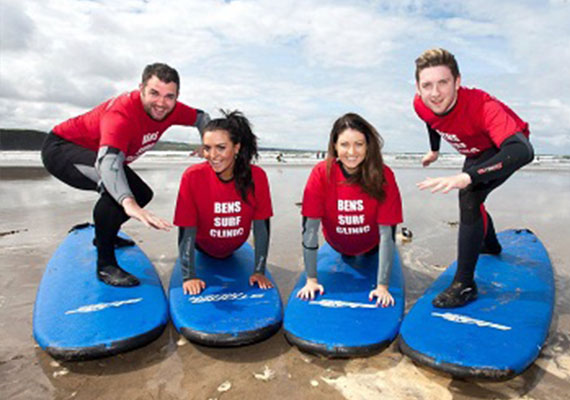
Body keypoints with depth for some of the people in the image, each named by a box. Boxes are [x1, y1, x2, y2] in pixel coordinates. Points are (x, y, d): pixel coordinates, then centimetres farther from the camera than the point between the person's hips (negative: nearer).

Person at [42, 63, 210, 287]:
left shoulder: (170, 109, -15)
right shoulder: (121, 113, -38)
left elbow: (201, 117, 2)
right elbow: (108, 160, -54)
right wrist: (128, 203, -71)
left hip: (92, 153, 9)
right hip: (60, 148, -8)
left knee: (142, 194, 14)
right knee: (114, 183, -37)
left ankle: (104, 235, 37)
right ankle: (105, 264, -24)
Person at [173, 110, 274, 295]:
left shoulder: (257, 176, -27)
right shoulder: (192, 177, -30)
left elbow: (261, 227, -18)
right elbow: (187, 232, -25)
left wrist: (259, 271, -17)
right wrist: (189, 276, -26)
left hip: (234, 250, 2)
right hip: (202, 250, -2)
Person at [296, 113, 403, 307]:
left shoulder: (383, 176, -30)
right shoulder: (321, 173, -30)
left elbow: (387, 233, -27)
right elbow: (310, 228, -26)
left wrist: (382, 286, -28)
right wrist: (311, 279, -22)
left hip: (372, 247, 0)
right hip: (337, 245, 1)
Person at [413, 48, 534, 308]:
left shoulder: (483, 106, -42)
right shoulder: (421, 104, -25)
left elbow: (523, 151, -56)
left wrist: (467, 177, -69)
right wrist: (434, 150, 15)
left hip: (505, 148, -7)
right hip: (477, 152, 7)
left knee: (469, 197, -29)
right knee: (469, 198, 24)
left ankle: (464, 284, -22)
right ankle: (491, 245, 56)